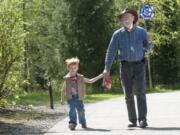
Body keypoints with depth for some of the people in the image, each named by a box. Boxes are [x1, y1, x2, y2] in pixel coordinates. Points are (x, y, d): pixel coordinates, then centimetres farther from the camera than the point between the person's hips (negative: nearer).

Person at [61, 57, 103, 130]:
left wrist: (100, 76, 2)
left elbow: (90, 81, 8)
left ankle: (83, 123, 22)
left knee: (81, 110, 3)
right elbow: (63, 90, 8)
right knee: (72, 110, -14)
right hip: (71, 98, -1)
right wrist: (62, 99, 6)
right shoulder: (67, 79, 1)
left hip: (79, 98, 1)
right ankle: (72, 123, -10)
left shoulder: (80, 78, 4)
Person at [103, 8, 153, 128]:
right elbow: (111, 51, 2)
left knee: (140, 92, -12)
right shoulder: (118, 34, 2)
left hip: (139, 65, -1)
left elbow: (147, 48, 6)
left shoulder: (141, 32, 4)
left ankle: (143, 119, -16)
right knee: (128, 94, 4)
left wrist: (149, 42, -19)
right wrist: (107, 68, -3)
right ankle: (133, 120, 11)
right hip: (125, 67, 1)